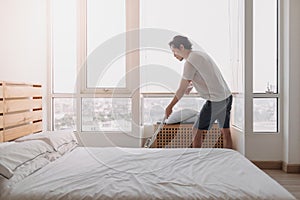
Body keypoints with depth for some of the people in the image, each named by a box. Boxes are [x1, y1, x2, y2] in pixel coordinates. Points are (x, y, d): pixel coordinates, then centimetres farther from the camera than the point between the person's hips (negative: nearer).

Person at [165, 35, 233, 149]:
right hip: (227, 96, 9)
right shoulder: (200, 53, 13)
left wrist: (170, 107, -1)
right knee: (225, 131, 14)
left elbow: (182, 90, -11)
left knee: (197, 131, 2)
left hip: (215, 100, -9)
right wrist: (191, 85, 21)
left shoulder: (190, 61, -14)